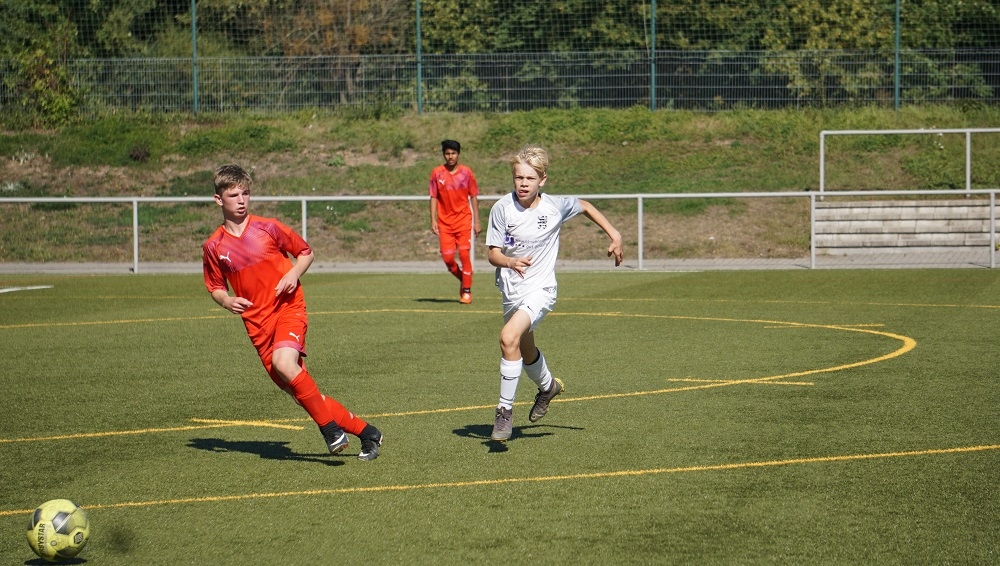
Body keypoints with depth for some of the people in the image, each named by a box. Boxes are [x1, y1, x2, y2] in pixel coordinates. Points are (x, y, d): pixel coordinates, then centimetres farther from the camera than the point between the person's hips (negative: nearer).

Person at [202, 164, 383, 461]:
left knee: (284, 363, -32)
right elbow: (215, 287, 17)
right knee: (297, 390, 0)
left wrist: (294, 274, -9)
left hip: (288, 308, -3)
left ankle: (329, 426, -16)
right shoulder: (213, 247, 4)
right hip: (257, 322, 3)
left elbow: (306, 252, 10)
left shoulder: (267, 227, -1)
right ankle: (364, 431, 10)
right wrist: (227, 301, -5)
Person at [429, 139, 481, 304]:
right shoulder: (437, 173, 1)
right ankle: (463, 279, 25)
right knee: (447, 257, -3)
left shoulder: (466, 172, -1)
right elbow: (434, 197, 4)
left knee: (464, 254, -9)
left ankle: (467, 291, 1)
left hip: (464, 219, -1)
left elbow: (473, 197, 4)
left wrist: (476, 221, 2)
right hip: (445, 221, 1)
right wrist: (433, 220, -3)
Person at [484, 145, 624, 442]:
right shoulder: (502, 208, -11)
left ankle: (505, 411, -17)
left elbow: (585, 206, 11)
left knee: (509, 337, -27)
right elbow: (493, 253, -10)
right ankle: (548, 386, 56)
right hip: (511, 290, 4)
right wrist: (511, 262, -32)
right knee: (526, 350, 23)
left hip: (540, 288, -4)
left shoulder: (555, 206, -10)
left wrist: (614, 235, 12)